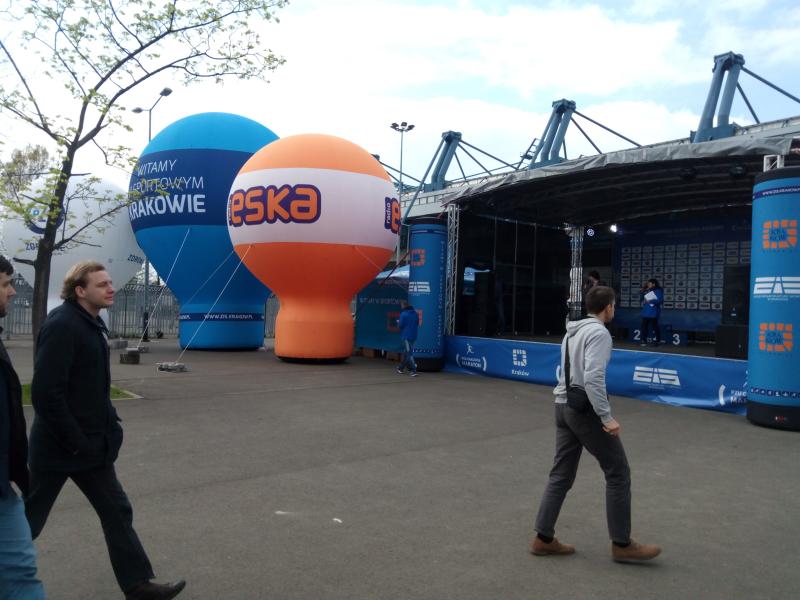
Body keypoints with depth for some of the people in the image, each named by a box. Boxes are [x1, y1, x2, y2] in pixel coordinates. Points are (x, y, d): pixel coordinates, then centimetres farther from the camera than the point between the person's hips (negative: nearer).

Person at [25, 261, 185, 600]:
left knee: (116, 511, 10)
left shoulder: (92, 324, 9)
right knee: (25, 519, 10)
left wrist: (108, 424, 9)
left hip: (90, 443, 9)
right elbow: (45, 392, -25)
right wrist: (75, 442, -21)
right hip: (59, 445, -9)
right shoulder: (62, 325, -20)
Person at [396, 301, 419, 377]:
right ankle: (401, 368, 30)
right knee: (406, 352, 18)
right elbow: (417, 324, 14)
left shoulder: (403, 314, -12)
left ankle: (413, 370, -15)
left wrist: (398, 322, 8)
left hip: (406, 336, -7)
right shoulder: (415, 314, 8)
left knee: (408, 353, -7)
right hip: (413, 336, 7)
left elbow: (400, 325, -12)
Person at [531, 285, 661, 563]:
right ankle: (622, 544, 11)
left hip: (563, 405, 9)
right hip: (585, 408, -9)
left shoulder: (573, 331, 16)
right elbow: (593, 377, -23)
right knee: (618, 472, 3)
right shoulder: (599, 332, -13)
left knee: (561, 474, 11)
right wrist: (607, 417, -23)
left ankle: (544, 538, 14)